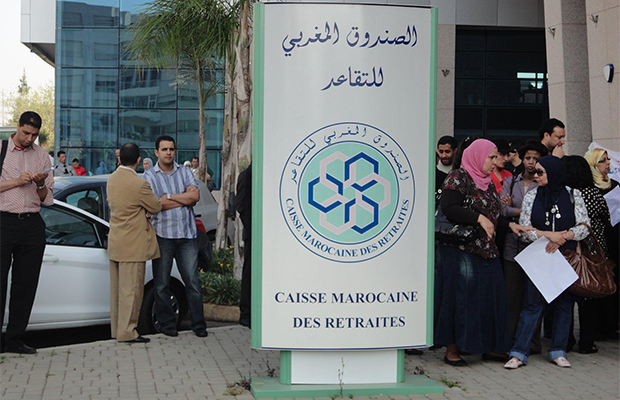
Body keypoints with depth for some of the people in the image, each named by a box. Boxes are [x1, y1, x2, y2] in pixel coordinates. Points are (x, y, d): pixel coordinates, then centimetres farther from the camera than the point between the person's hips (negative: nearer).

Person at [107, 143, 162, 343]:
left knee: (117, 287, 14)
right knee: (131, 288, -2)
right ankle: (127, 331, 2)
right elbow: (156, 208, -8)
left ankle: (116, 328, 22)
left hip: (115, 242, 8)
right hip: (133, 245, -8)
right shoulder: (139, 184, -20)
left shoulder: (112, 179, 6)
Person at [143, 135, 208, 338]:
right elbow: (155, 205, -11)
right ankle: (167, 324, 16)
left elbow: (195, 195, -3)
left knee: (193, 281, 1)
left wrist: (169, 196, -7)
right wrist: (186, 197, -5)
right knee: (162, 284, 4)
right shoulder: (149, 176, 3)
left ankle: (198, 324, 9)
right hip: (163, 235, -2)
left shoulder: (185, 172, 13)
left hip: (187, 235, 2)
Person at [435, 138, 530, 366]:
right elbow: (448, 208, -20)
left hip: (486, 249, 8)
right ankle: (452, 349, 5)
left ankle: (489, 346, 17)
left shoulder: (487, 181, 18)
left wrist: (509, 225, 6)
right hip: (461, 250, -8)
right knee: (460, 296, -4)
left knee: (490, 296, 8)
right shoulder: (458, 178, -8)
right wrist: (479, 218, -23)